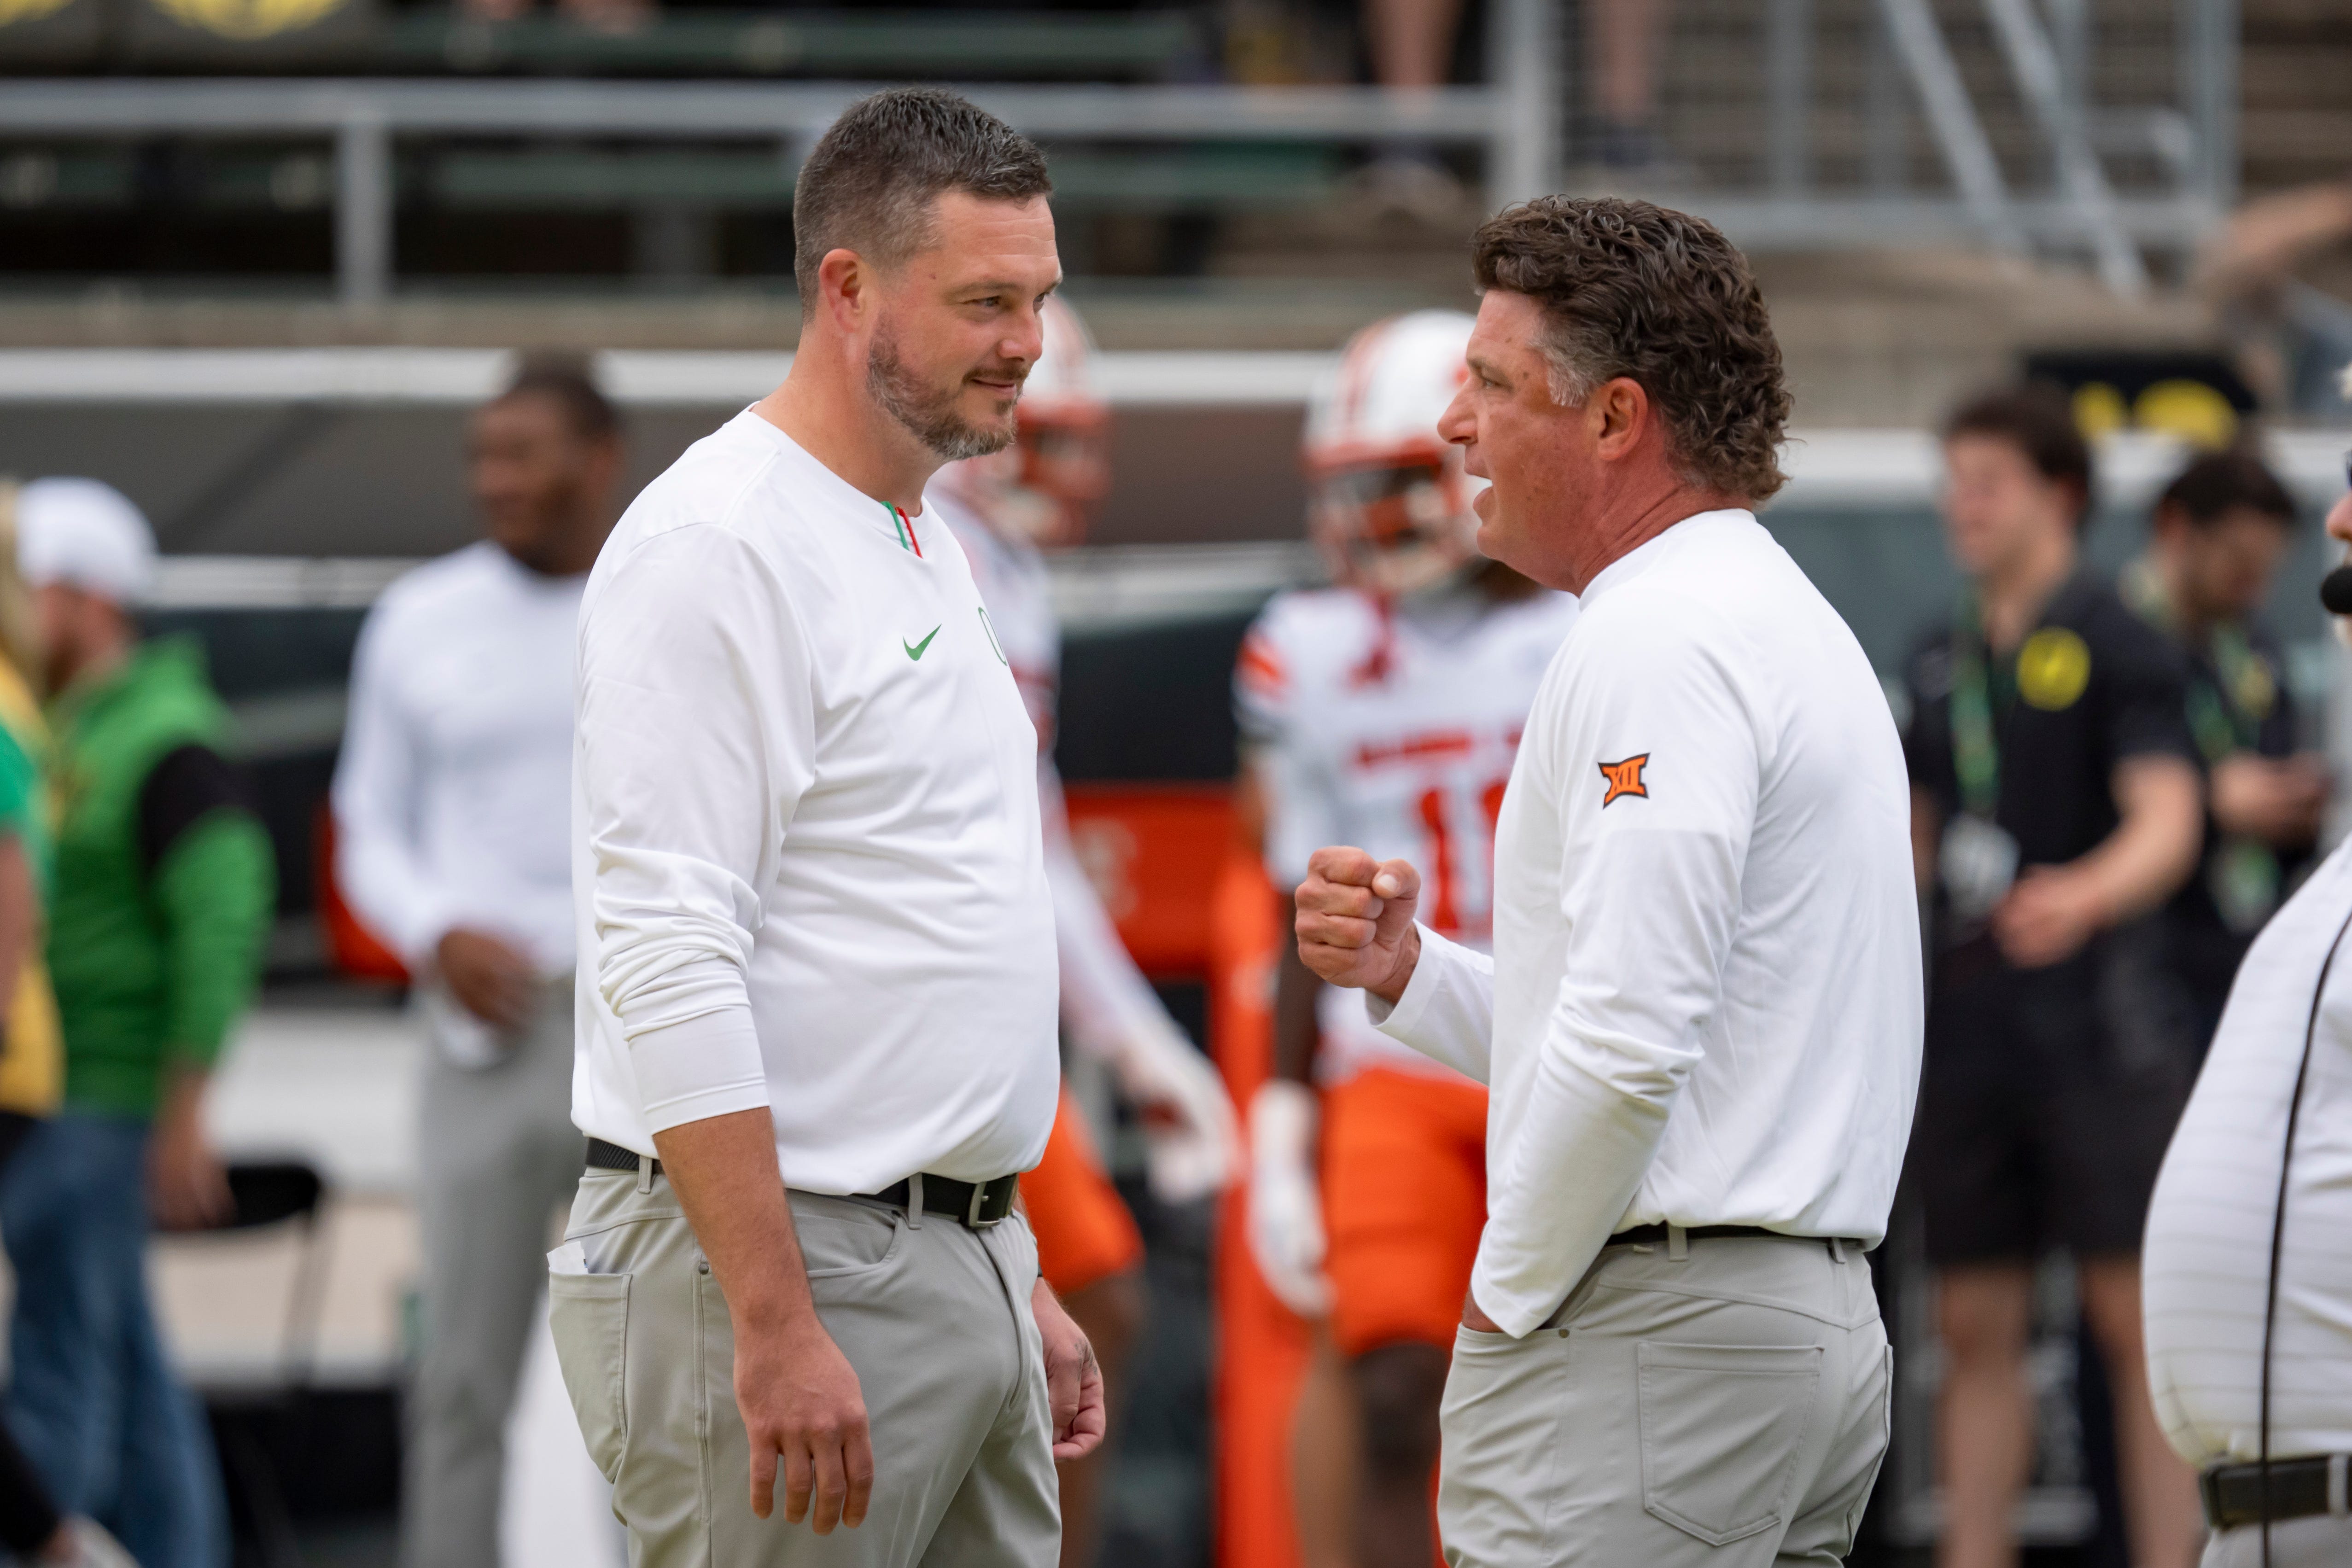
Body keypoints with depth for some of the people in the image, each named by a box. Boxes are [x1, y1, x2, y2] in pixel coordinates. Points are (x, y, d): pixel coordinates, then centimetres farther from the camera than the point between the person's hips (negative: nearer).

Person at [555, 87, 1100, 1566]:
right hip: (778, 1271, -9)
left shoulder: (931, 549, 17)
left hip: (954, 1269, 9)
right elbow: (669, 963, -20)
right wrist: (777, 1329, -24)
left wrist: (1019, 1280, 21)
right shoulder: (716, 547, -13)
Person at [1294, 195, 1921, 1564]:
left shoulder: (1662, 641, -13)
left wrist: (1510, 1285, -10)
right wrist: (1407, 974, 11)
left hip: (1651, 1334, -10)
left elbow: (1629, 1044, -22)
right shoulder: (1789, 621, 21)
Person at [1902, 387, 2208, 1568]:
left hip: (2101, 1027, -6)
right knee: (1976, 1326, 6)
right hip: (1968, 1033, 6)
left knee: (2136, 1316, -7)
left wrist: (2085, 894, -35)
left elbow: (2168, 821, -16)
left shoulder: (2114, 647, -4)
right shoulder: (1941, 665, 15)